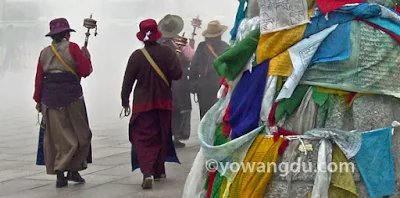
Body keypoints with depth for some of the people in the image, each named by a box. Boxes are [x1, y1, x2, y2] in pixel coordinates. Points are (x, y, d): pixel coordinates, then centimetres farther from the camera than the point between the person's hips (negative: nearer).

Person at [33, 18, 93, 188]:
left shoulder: (44, 53, 8)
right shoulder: (72, 48, -4)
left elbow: (39, 78, 8)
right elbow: (85, 72, -6)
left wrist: (38, 100, 17)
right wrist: (86, 58, 11)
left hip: (50, 99, 4)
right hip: (71, 97, -4)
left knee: (58, 136, 9)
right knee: (80, 135, 9)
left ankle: (60, 173, 7)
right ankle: (73, 169, 2)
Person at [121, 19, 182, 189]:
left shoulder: (136, 55, -10)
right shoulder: (167, 52, -9)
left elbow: (128, 81, -6)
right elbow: (177, 74, -14)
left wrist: (125, 101, 6)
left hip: (142, 103, -2)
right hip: (164, 102, 2)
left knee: (143, 138, -1)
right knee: (161, 137, 18)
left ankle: (148, 172, -19)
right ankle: (159, 170, 27)